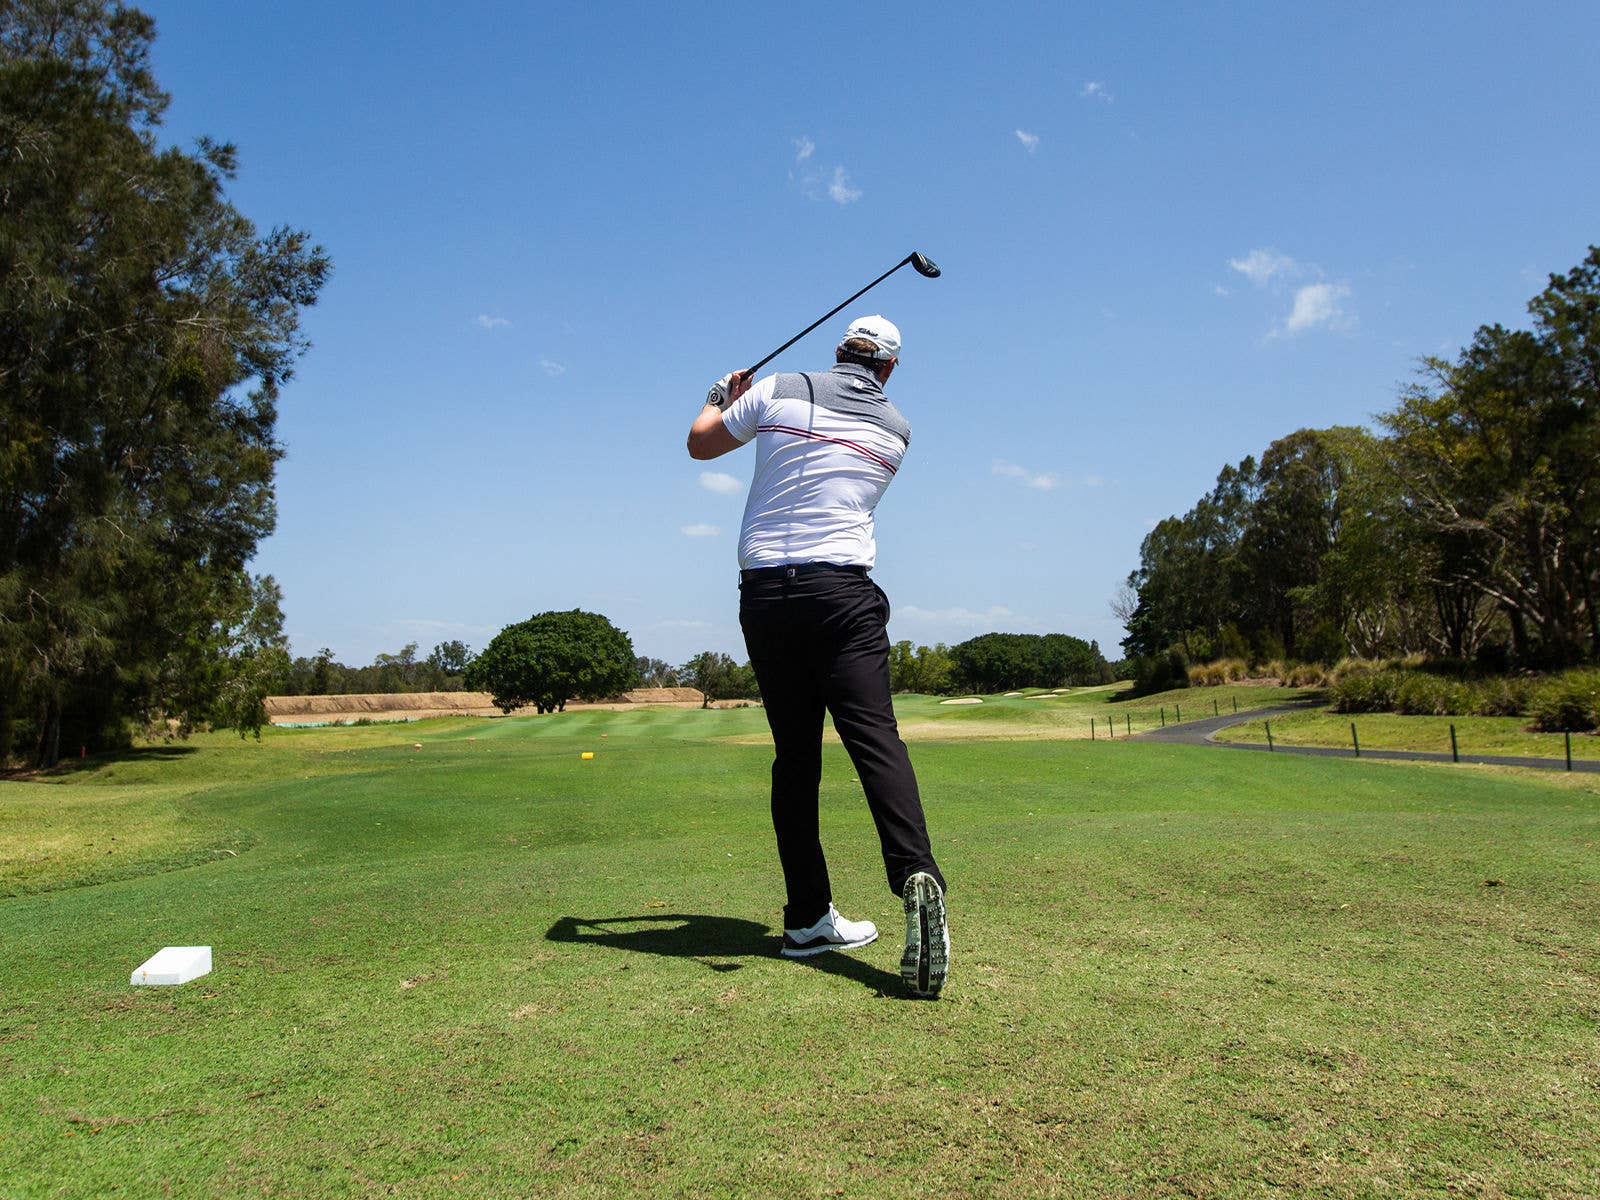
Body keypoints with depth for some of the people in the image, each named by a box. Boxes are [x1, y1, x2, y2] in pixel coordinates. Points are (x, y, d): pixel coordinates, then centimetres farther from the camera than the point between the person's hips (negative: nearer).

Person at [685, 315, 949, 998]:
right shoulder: (895, 430, 13)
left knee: (794, 754, 6)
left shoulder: (779, 392, 8)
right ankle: (917, 875, -33)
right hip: (842, 591, -1)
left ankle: (808, 919, 9)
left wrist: (721, 398, 41)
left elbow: (700, 443, 20)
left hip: (764, 594, 1)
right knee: (874, 737, -11)